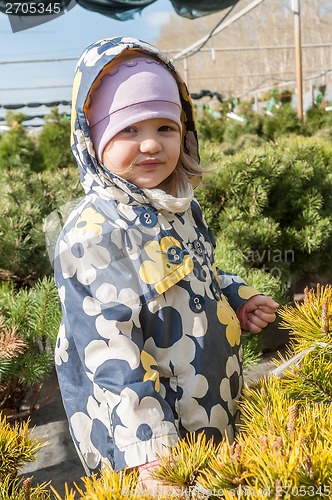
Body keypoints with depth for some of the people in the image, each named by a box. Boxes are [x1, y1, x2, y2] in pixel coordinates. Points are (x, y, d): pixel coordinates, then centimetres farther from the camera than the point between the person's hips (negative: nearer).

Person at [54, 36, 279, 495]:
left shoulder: (181, 206, 0)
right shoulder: (92, 236, -24)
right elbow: (111, 352, -26)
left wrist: (236, 298, 2)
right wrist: (148, 450, -26)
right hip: (146, 425, -7)